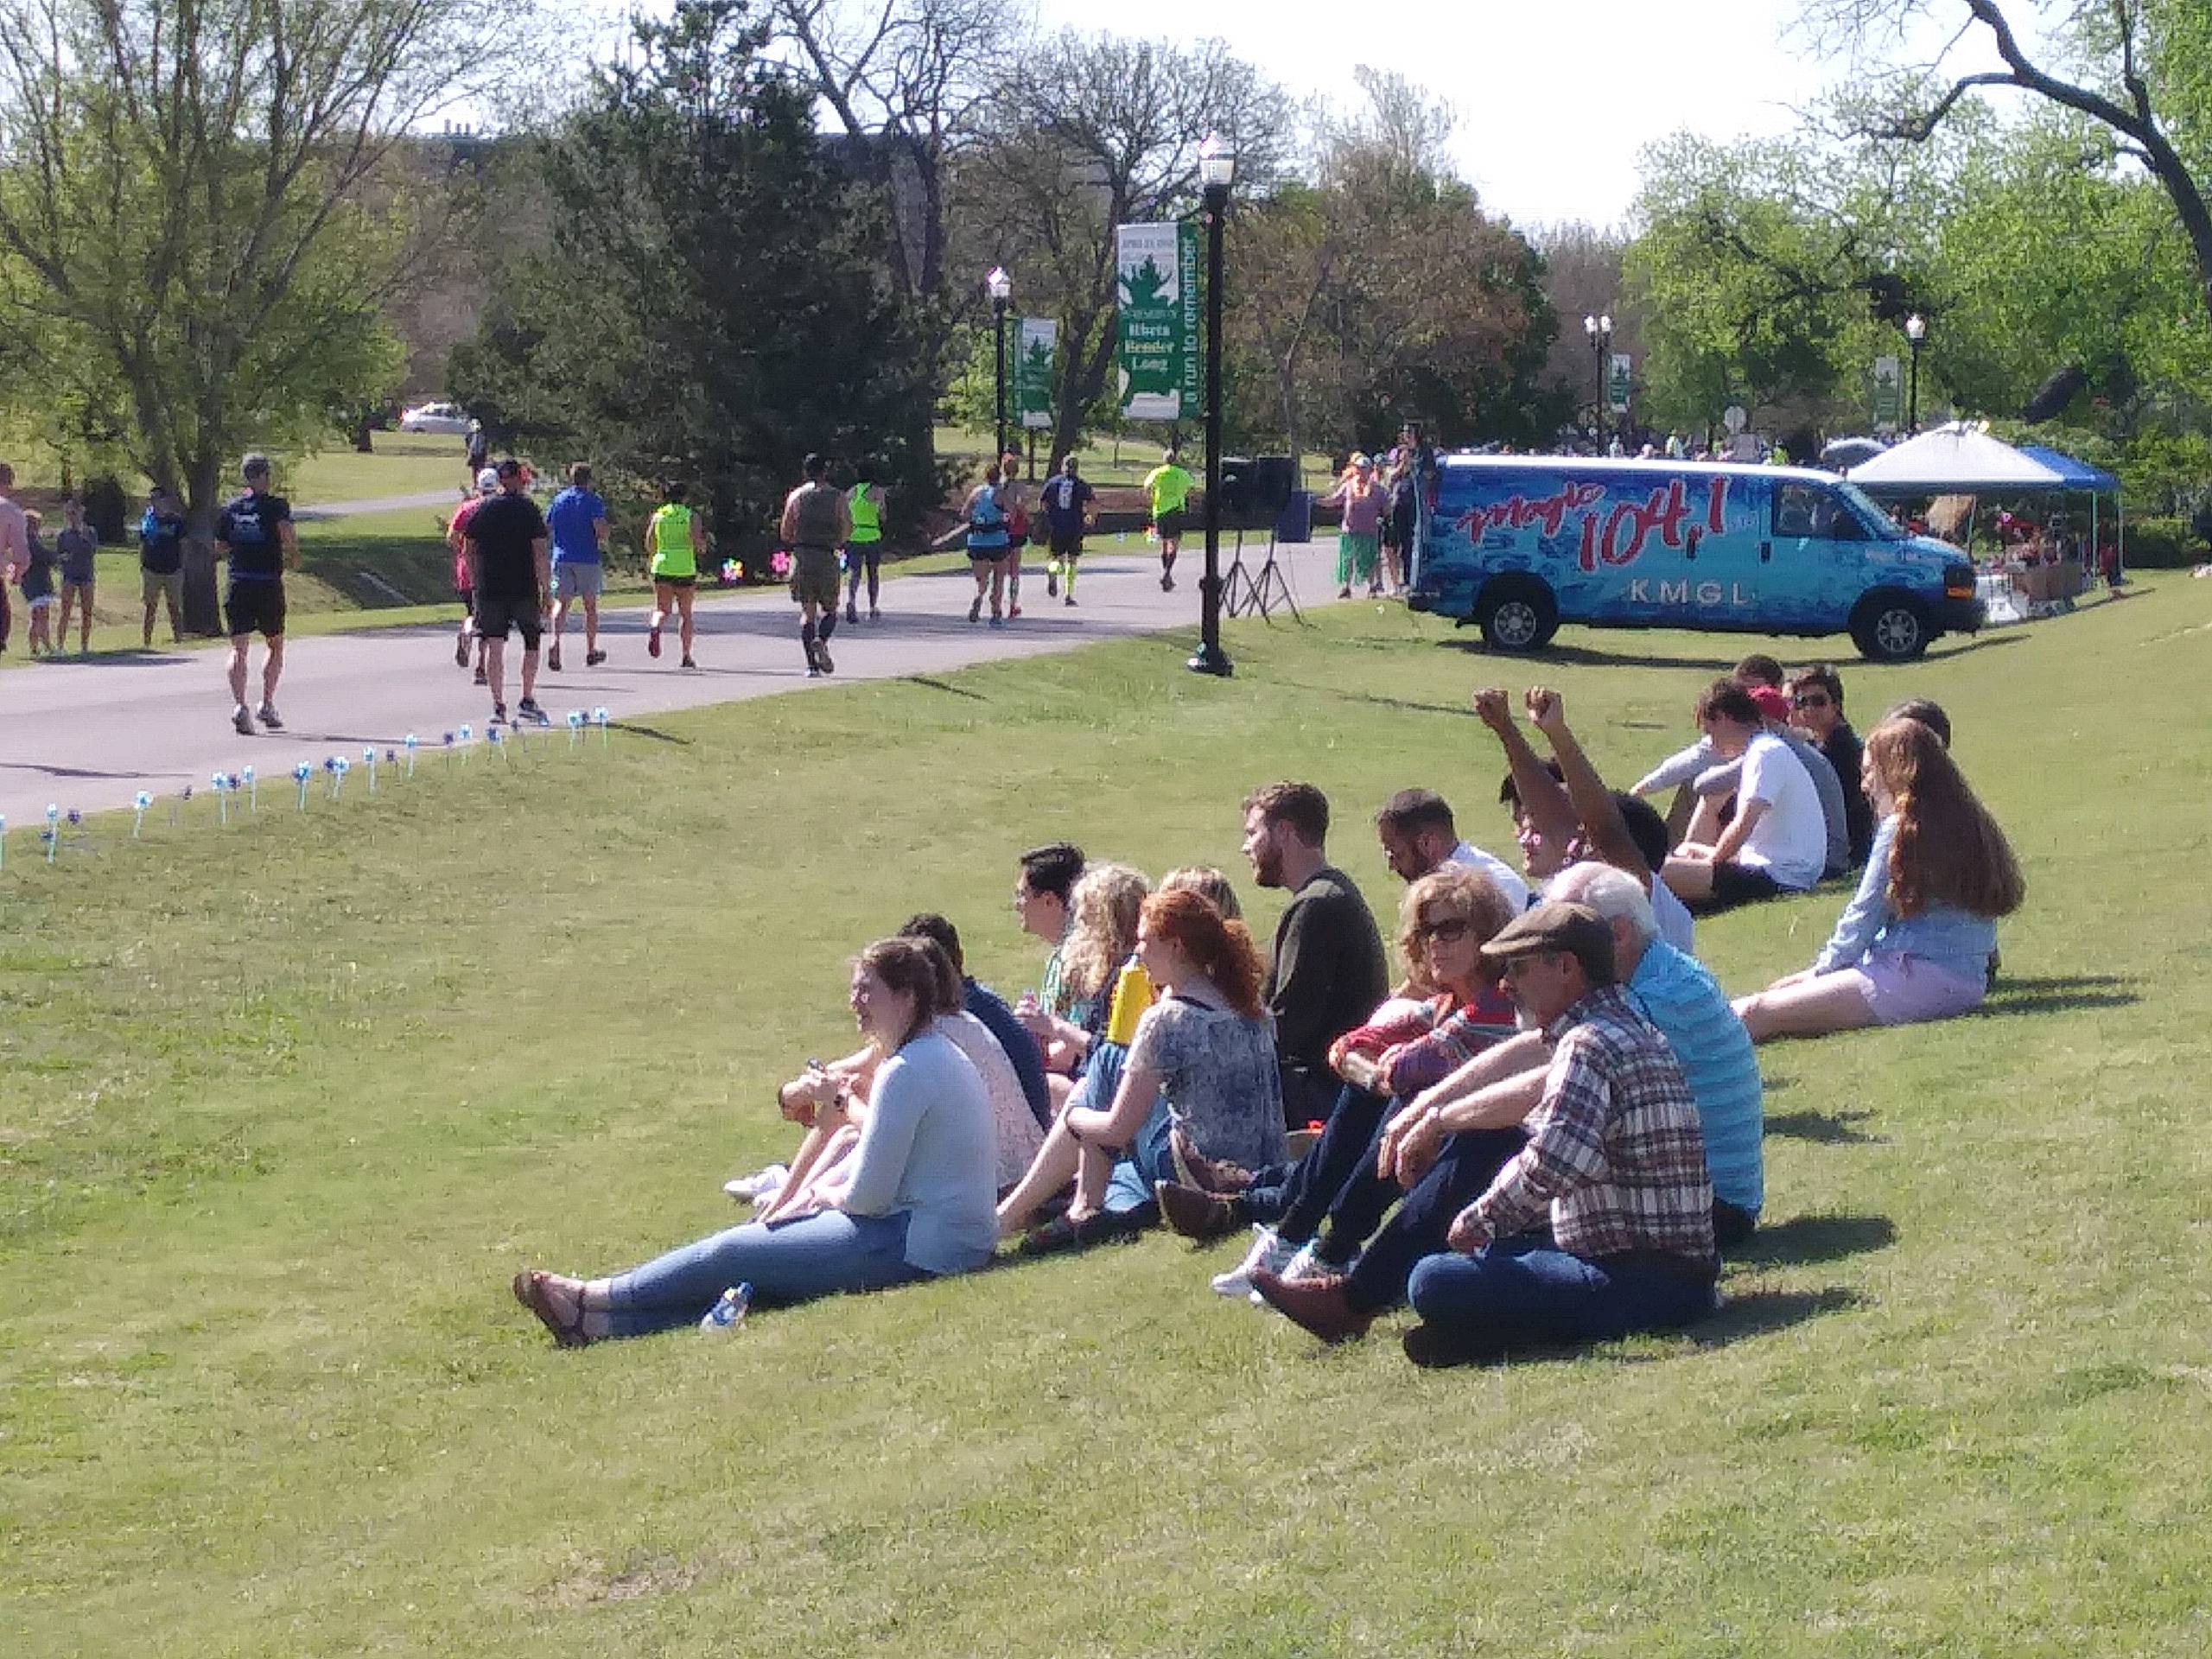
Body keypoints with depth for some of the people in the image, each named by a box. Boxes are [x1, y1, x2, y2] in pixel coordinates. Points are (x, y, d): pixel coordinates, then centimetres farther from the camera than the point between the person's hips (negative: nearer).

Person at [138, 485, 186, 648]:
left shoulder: (176, 521, 3)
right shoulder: (146, 521, 6)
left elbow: (182, 546, 6)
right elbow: (141, 547, 10)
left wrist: (182, 568, 1)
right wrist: (141, 568, 4)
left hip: (173, 571, -1)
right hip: (151, 571, 1)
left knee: (175, 608, 3)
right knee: (150, 608, 3)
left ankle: (178, 639, 6)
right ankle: (147, 641, 6)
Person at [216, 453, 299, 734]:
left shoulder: (229, 508, 8)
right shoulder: (276, 505, -4)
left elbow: (220, 547, 14)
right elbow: (287, 534, -19)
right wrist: (293, 557, -1)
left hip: (238, 585, 2)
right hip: (269, 586, -2)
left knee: (238, 648, 0)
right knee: (275, 646, 16)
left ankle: (240, 704, -18)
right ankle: (267, 704, 10)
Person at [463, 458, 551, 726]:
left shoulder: (481, 511, 6)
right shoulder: (529, 510, -4)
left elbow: (470, 553, 9)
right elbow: (540, 555, -9)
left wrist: (477, 583, 18)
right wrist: (547, 591, -6)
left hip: (489, 590, 2)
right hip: (524, 590, -2)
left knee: (494, 646, 4)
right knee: (531, 642, 13)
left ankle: (498, 704, 1)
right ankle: (528, 701, 12)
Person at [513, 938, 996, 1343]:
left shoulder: (907, 1071, -19)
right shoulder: (938, 1055, 14)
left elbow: (867, 1196, -18)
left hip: (913, 1248, -10)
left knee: (736, 1253, -3)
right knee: (757, 1240, 7)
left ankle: (594, 1298, 11)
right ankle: (601, 1323, 5)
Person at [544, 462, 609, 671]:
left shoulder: (558, 500, 9)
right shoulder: (593, 501, -4)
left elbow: (546, 529, 11)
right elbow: (600, 528, -16)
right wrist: (603, 548, 0)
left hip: (562, 558, 2)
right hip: (588, 559, -2)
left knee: (561, 603, -3)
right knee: (590, 605, 11)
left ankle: (556, 641, -29)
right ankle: (591, 651, 19)